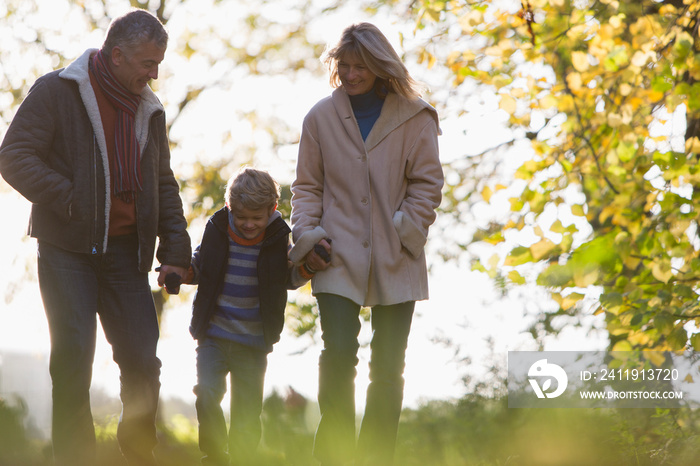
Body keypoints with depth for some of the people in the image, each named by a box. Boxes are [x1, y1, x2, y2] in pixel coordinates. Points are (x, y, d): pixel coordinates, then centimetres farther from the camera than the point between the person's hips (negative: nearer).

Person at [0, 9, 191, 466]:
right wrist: (72, 202, -15)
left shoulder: (150, 111, 16)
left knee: (142, 362, 1)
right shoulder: (58, 91, -3)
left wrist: (175, 249, 11)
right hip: (67, 249, -5)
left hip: (125, 252, 5)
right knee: (73, 359, -10)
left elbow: (164, 185, 23)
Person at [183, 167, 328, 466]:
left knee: (246, 413, 5)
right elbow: (199, 267, 11)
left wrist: (307, 267, -11)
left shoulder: (278, 238, -4)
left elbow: (289, 279, 7)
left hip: (254, 342, 0)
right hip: (214, 334, 0)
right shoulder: (217, 230, -3)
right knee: (207, 395, -14)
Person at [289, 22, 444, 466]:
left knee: (388, 366, 4)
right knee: (338, 355, -12)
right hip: (339, 258, 0)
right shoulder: (321, 117, 6)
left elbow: (427, 183, 2)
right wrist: (308, 234, -3)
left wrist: (403, 232, -8)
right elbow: (307, 186, 10)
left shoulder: (414, 117, 2)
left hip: (396, 262, 0)